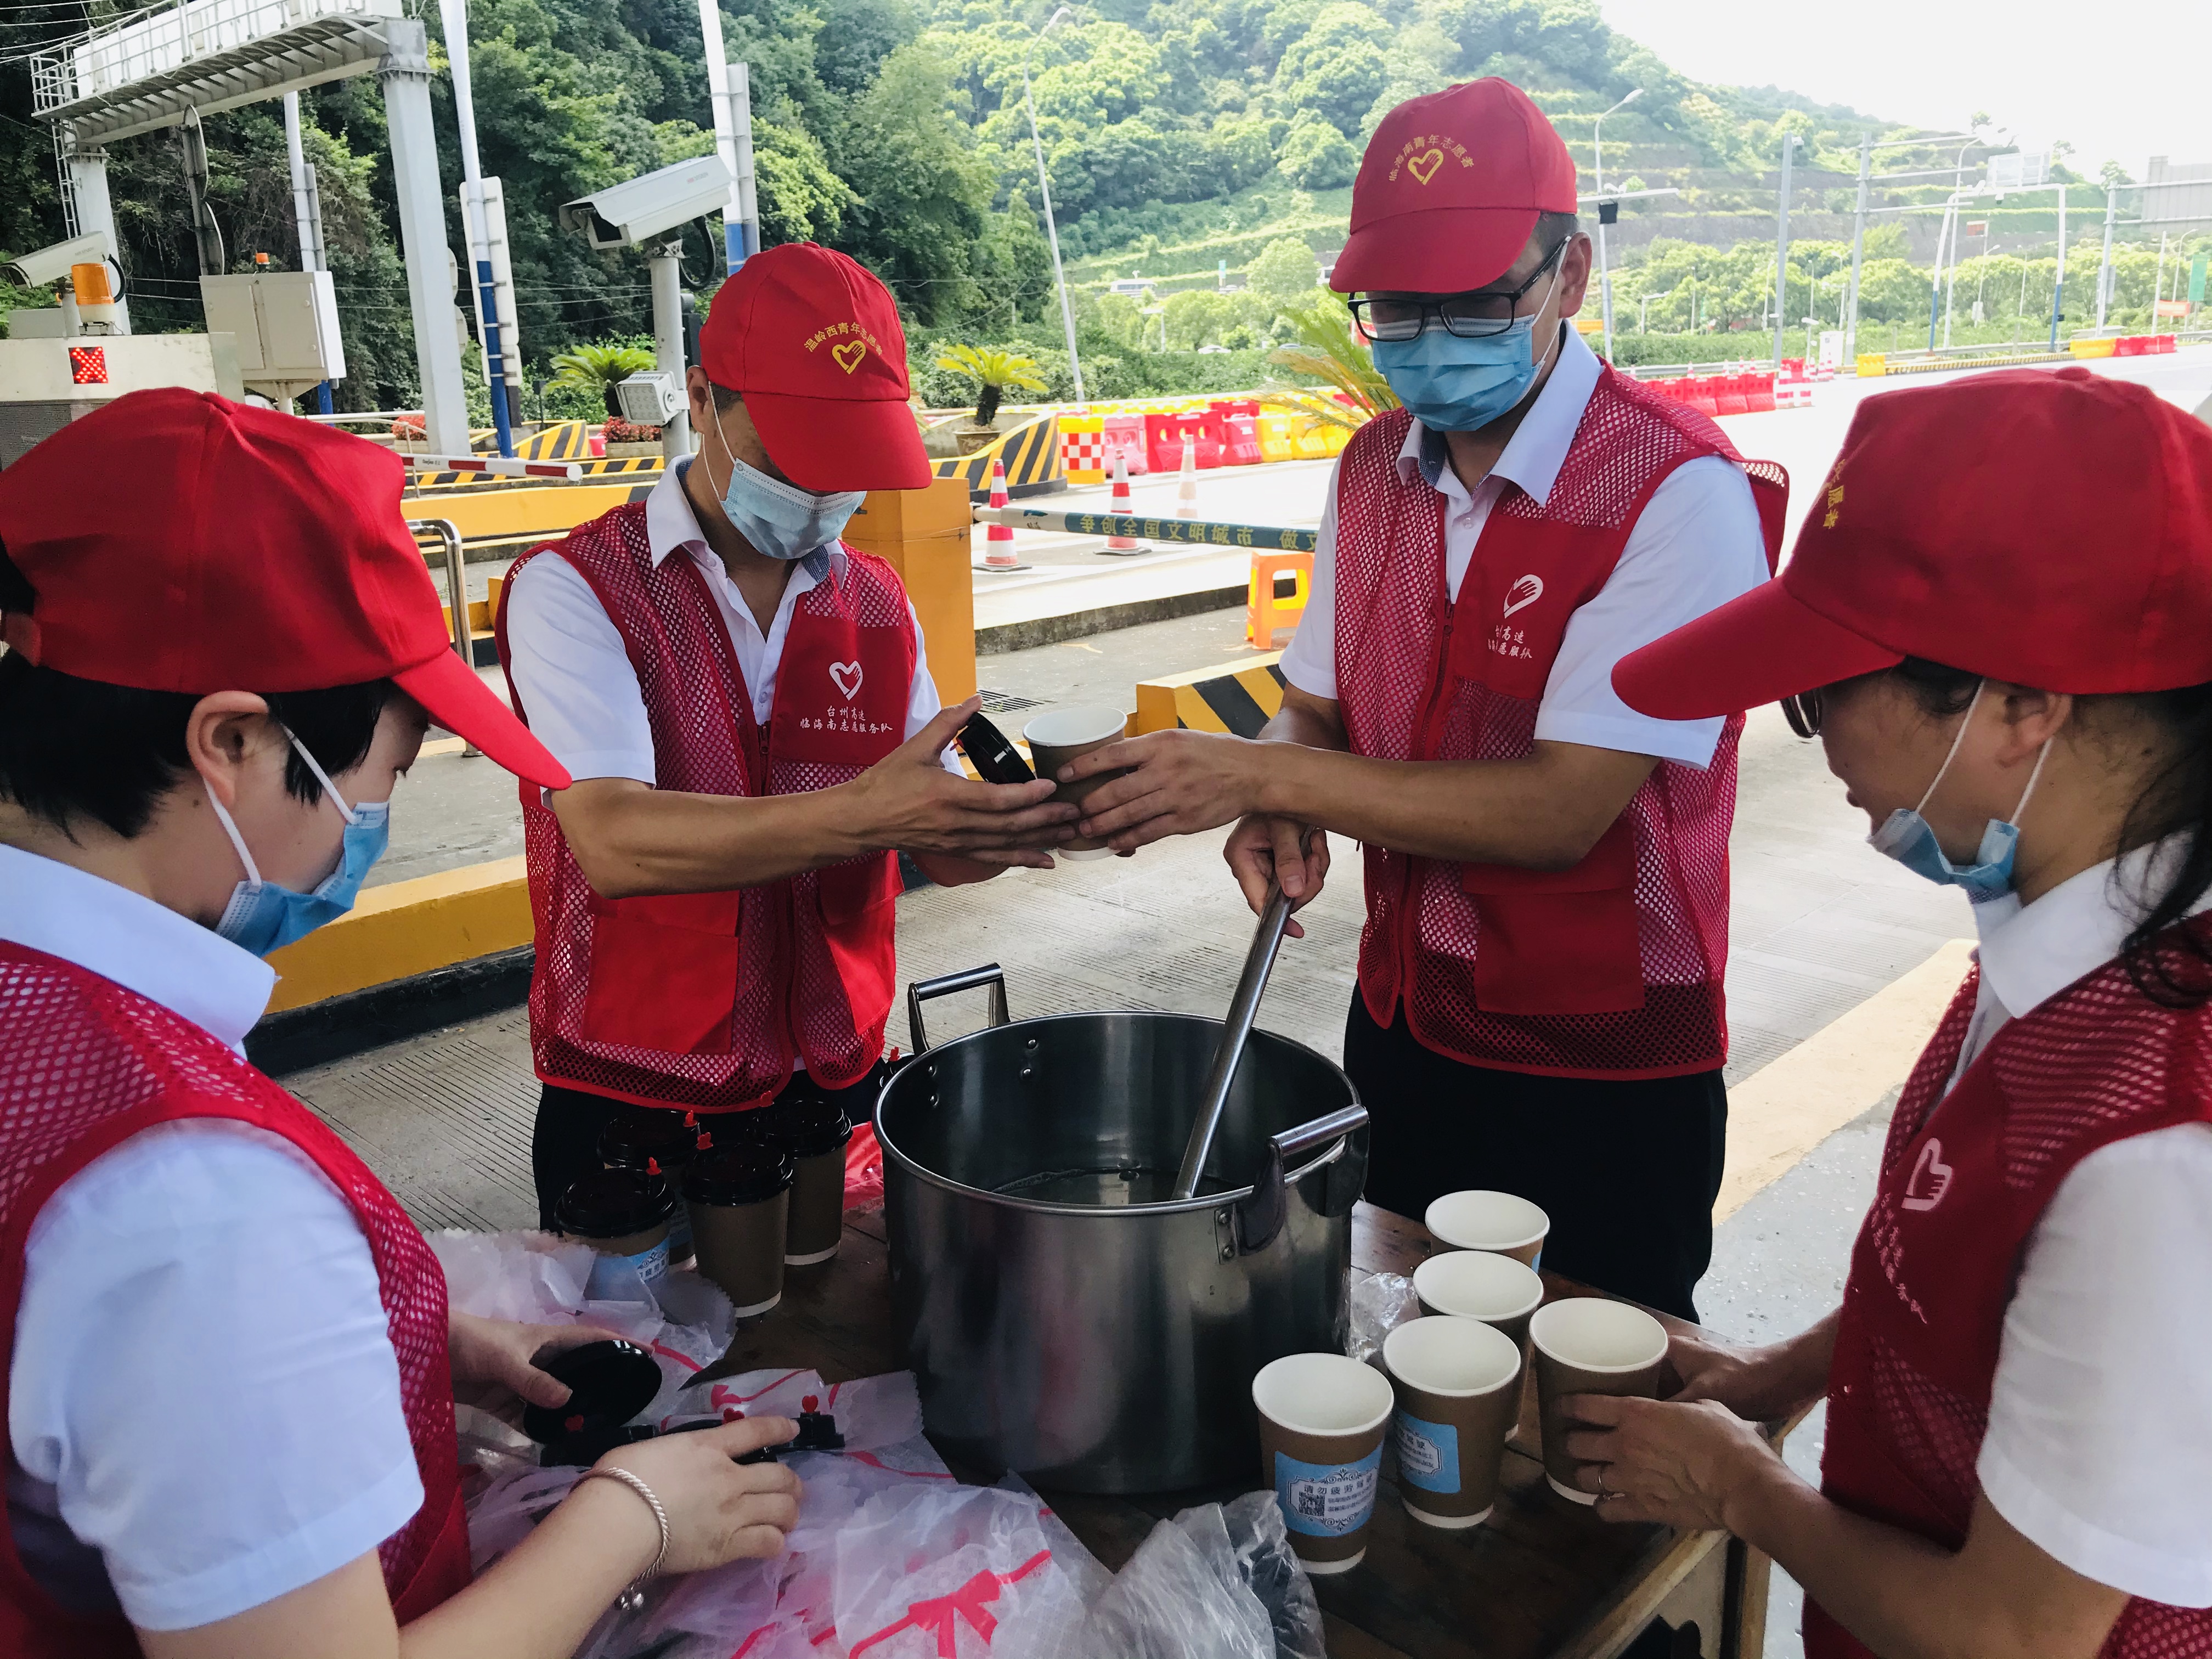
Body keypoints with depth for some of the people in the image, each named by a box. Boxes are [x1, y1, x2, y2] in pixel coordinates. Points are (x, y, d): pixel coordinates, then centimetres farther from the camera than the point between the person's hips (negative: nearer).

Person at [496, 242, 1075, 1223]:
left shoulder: (877, 603, 6)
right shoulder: (572, 589, -10)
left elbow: (936, 847, 4)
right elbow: (615, 842, -25)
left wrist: (1006, 825, -19)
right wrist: (862, 812, -38)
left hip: (838, 1086, 4)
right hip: (632, 1105, -4)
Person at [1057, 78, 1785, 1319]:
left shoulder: (1680, 493, -20)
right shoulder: (1378, 468, 3)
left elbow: (1562, 808, -25)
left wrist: (1266, 774, -26)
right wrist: (1279, 808, -16)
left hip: (1604, 1078, -5)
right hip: (1402, 1028, 6)